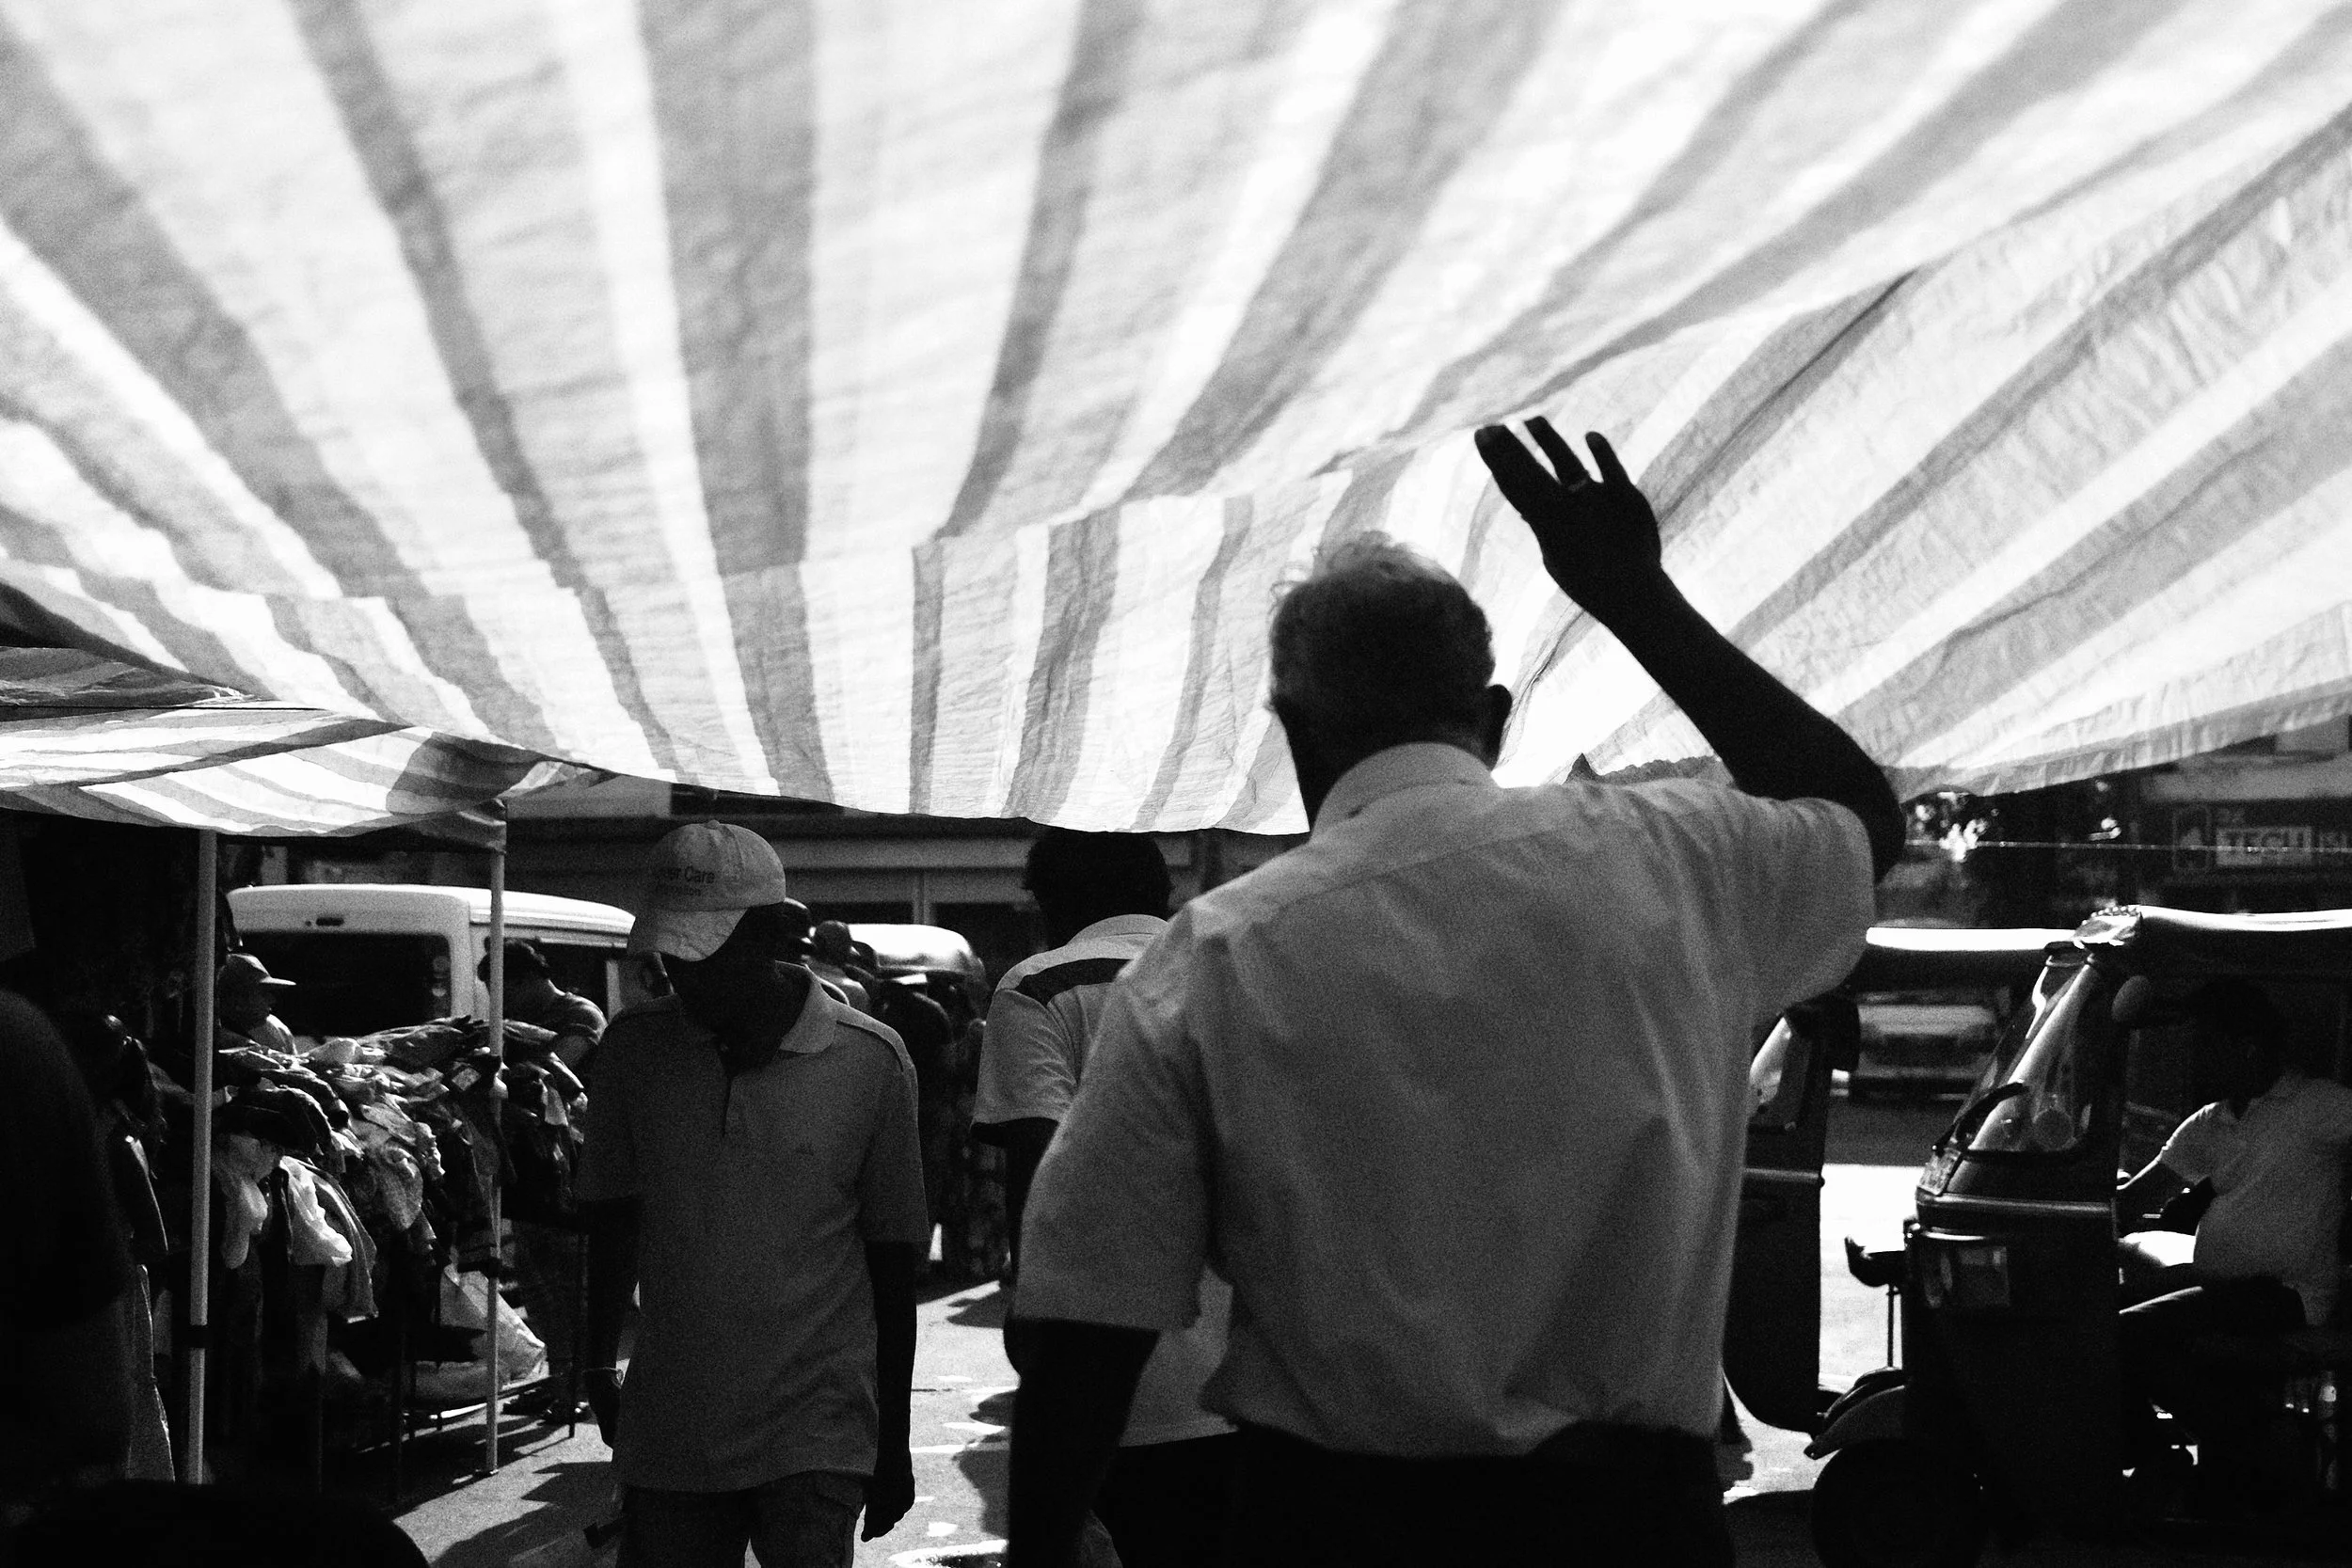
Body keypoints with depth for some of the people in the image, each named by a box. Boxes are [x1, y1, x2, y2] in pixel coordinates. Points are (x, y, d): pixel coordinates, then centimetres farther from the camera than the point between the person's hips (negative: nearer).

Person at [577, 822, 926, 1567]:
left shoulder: (869, 1061, -4)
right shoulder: (634, 1049, 2)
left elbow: (893, 1265, 3)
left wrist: (893, 1442, 7)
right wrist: (599, 1366, 6)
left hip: (814, 1437, -3)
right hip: (665, 1431, 3)